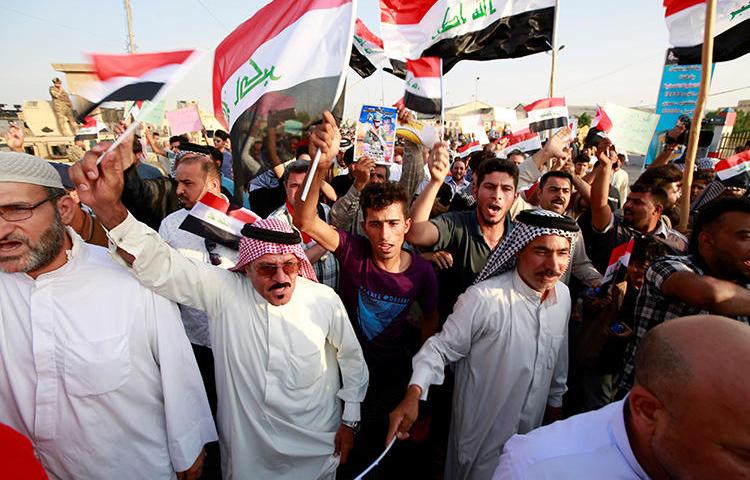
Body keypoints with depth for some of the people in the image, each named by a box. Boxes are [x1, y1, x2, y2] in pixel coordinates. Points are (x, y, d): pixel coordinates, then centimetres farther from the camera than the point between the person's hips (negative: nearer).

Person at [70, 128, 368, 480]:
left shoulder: (325, 299, -16)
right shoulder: (222, 290, -16)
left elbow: (352, 359, -3)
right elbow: (160, 266, -28)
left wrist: (350, 420, 3)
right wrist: (109, 207, -43)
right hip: (246, 450, 1)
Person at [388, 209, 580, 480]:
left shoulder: (563, 295, -6)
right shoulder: (483, 298, -29)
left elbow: (559, 358, 7)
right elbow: (442, 348, -23)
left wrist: (556, 402, 16)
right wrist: (414, 393, -36)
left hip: (532, 428, 6)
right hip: (482, 431, -6)